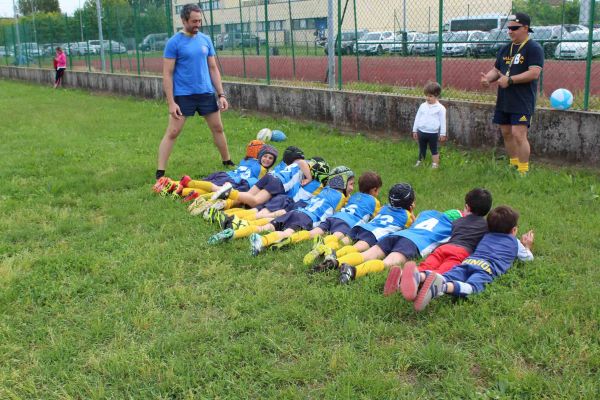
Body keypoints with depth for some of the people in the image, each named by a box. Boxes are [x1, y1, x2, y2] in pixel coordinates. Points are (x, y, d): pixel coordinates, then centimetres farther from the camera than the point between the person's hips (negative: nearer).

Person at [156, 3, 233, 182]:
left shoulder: (206, 40, 6)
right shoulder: (174, 42, -8)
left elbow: (213, 68, 11)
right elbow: (167, 74, -9)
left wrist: (221, 94, 6)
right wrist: (171, 102, -15)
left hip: (206, 93, 5)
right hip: (183, 95, -5)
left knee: (218, 128, 14)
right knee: (172, 132, -4)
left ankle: (227, 162, 32)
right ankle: (160, 173, 0)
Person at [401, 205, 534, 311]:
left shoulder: (486, 236, 40)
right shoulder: (515, 242, 31)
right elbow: (528, 258, 46)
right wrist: (527, 246, 66)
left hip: (469, 260, 4)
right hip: (488, 267, -4)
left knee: (446, 278, -23)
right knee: (471, 286, -33)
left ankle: (420, 276, -56)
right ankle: (443, 286, -66)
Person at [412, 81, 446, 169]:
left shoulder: (440, 108, -8)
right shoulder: (422, 106, 3)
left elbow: (443, 122, -5)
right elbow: (417, 118, 9)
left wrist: (442, 134, -5)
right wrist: (415, 130, 9)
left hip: (433, 133, -4)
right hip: (421, 132, 4)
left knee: (434, 150, 8)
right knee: (422, 149, 18)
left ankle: (435, 165, 15)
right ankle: (420, 162, 31)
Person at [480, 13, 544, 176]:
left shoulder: (534, 49, -8)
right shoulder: (505, 49, 15)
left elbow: (534, 73, -18)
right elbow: (496, 69, 20)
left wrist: (510, 80, -21)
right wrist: (488, 77, -3)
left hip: (522, 101, -7)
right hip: (503, 100, 8)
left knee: (518, 134, -13)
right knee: (506, 133, 11)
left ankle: (523, 172, -6)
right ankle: (513, 166, 25)